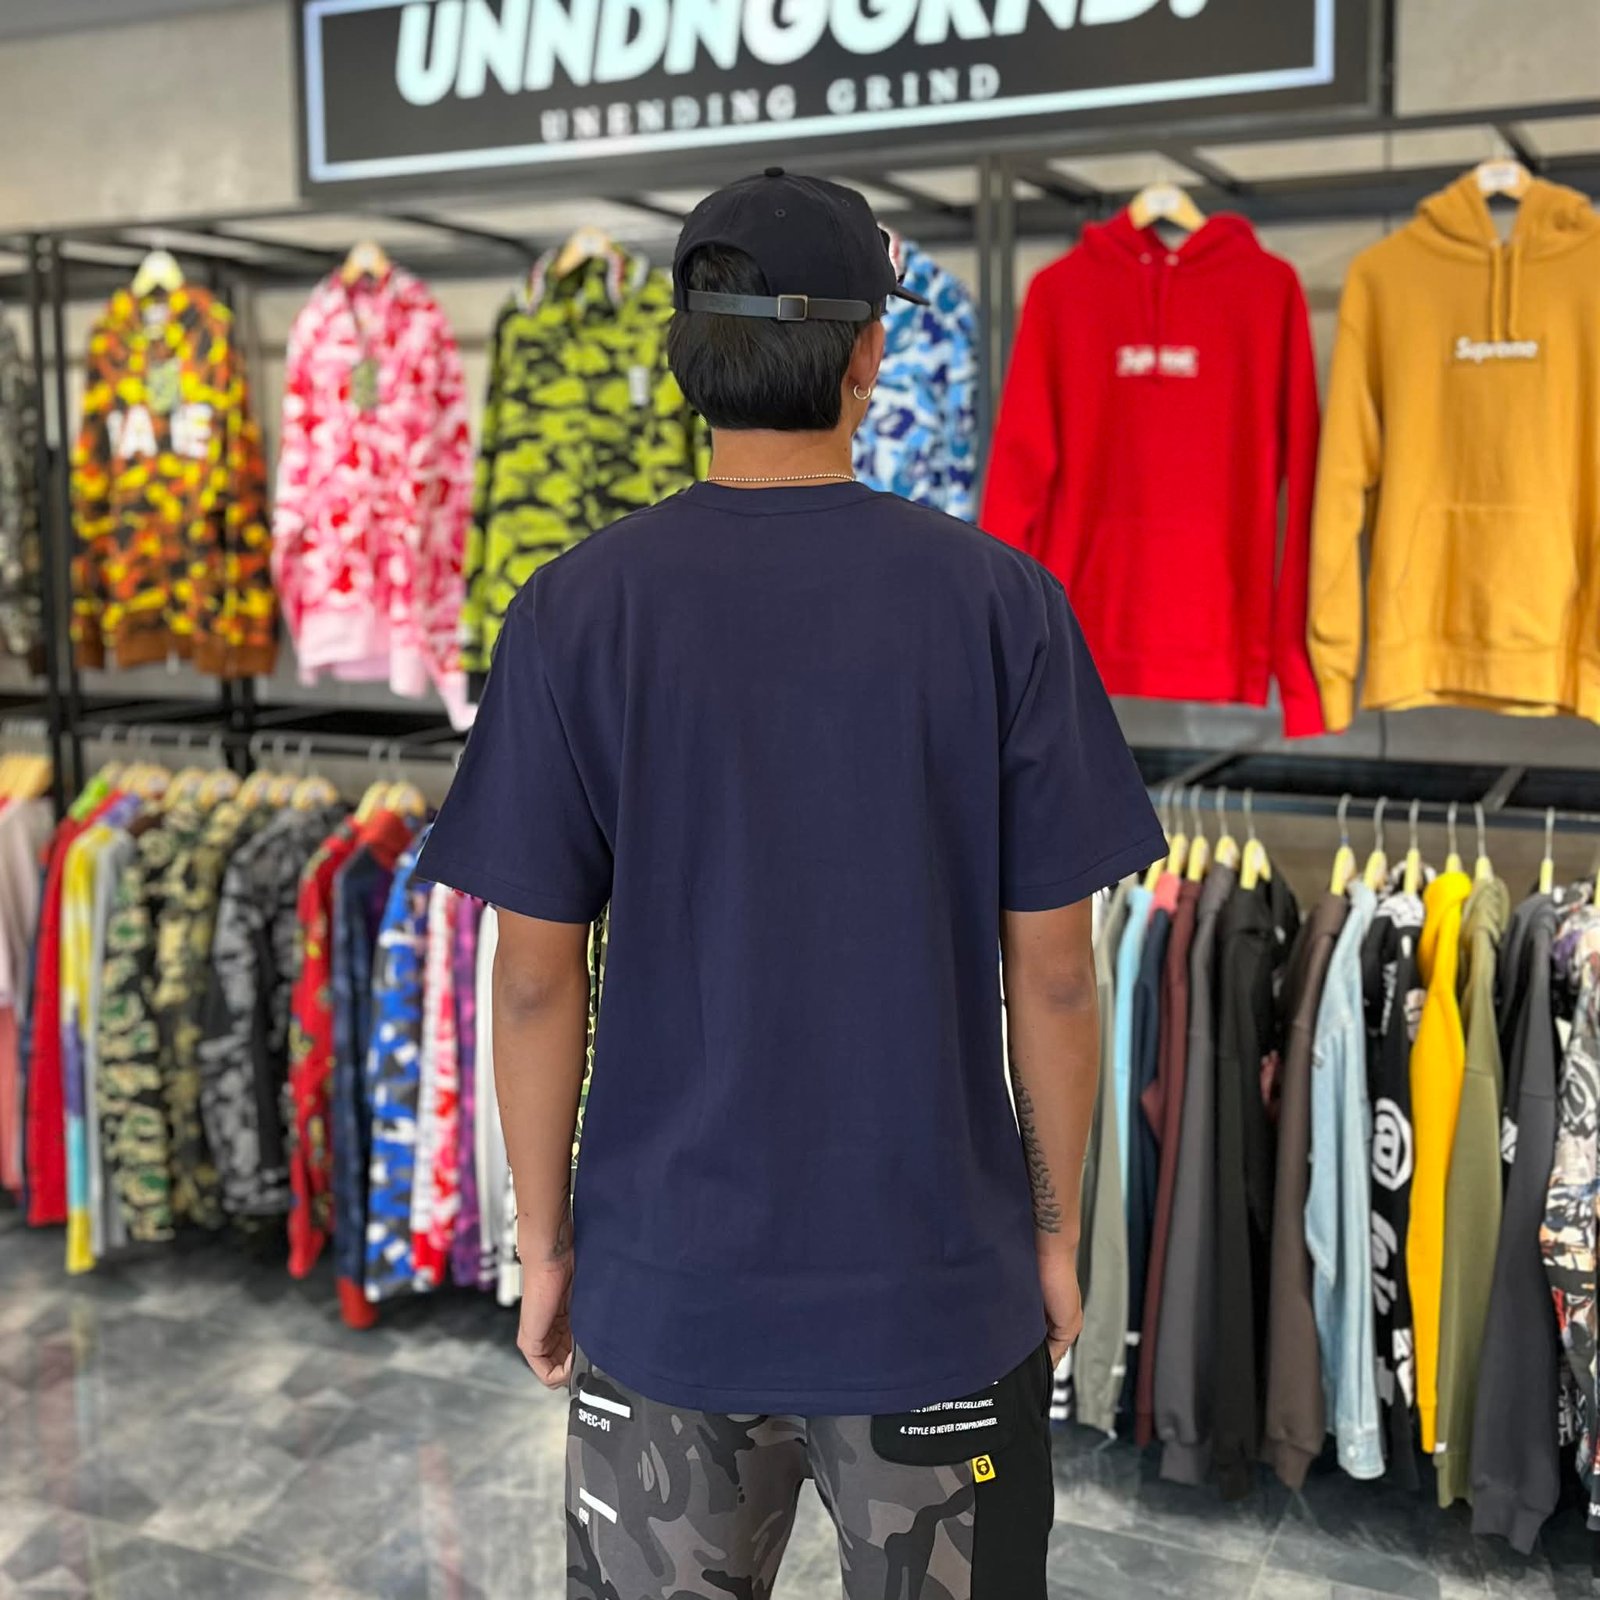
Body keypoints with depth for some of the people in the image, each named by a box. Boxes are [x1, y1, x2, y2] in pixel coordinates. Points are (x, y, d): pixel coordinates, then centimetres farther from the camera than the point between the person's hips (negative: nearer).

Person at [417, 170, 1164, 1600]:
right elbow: (1052, 972, -7)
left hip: (666, 1280, 1)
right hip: (939, 1280, 0)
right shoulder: (1002, 601, -10)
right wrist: (1057, 1228, 6)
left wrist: (542, 1241, 6)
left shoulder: (576, 611, -9)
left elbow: (538, 979, -7)